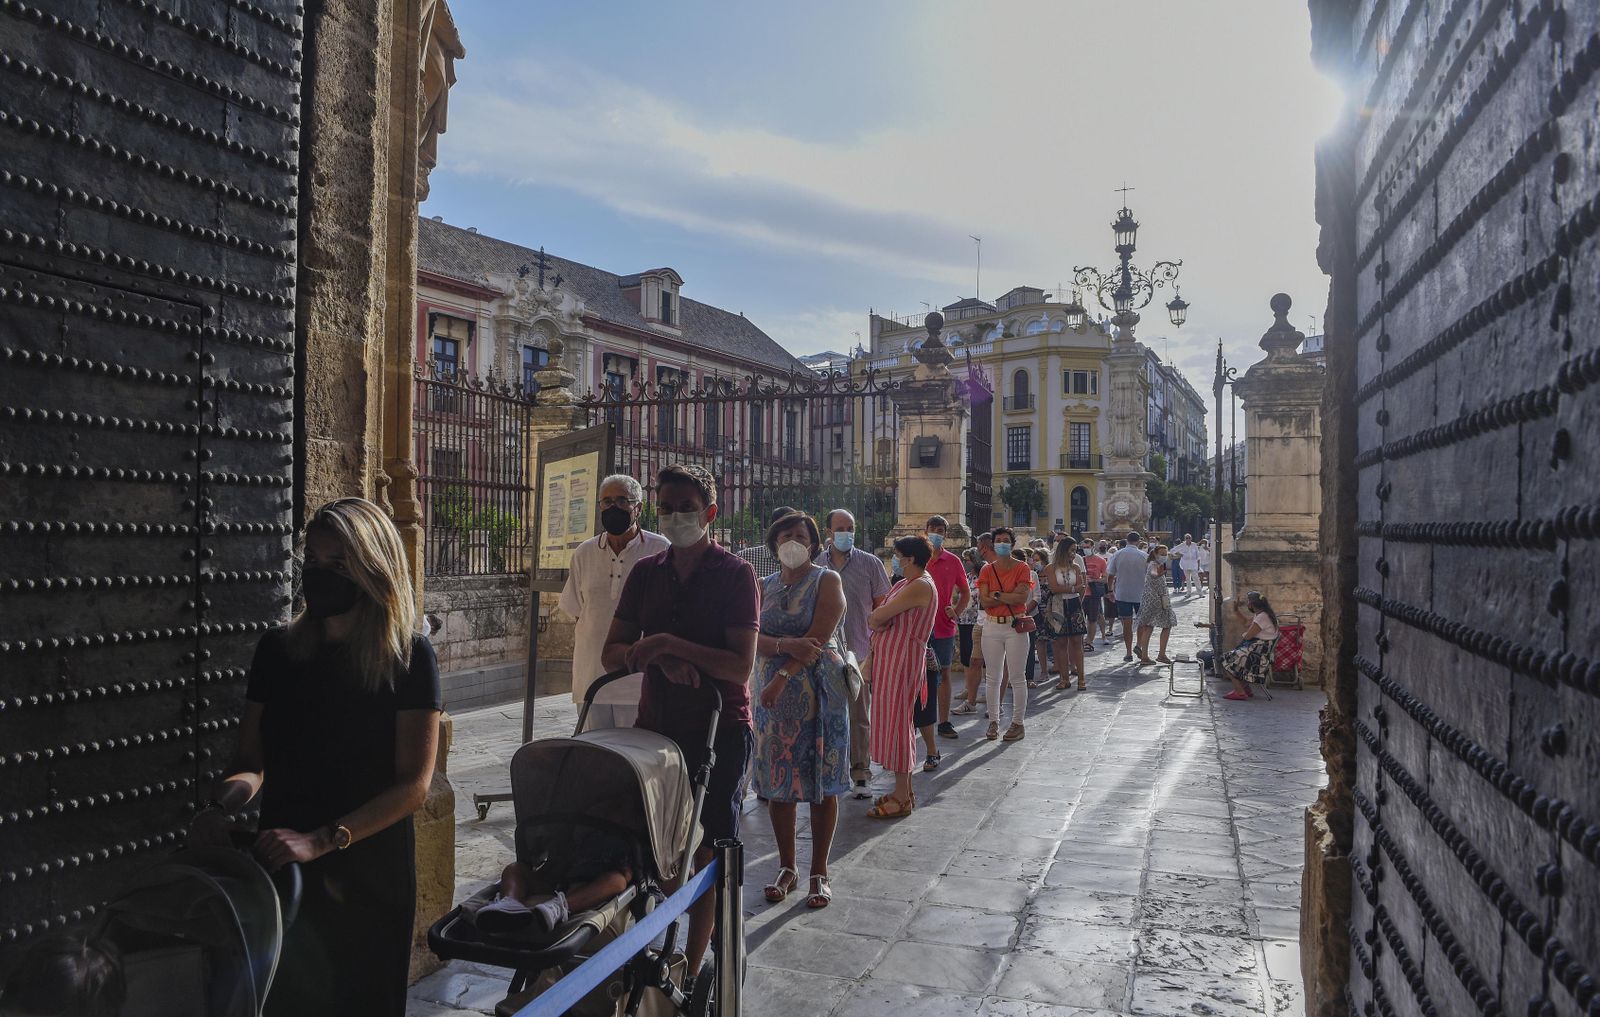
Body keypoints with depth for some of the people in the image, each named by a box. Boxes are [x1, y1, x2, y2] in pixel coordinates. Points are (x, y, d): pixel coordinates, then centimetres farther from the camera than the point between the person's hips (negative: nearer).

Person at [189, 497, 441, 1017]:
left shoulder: (409, 657, -11)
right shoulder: (278, 649, 1)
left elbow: (414, 784, -15)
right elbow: (250, 761, 6)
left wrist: (319, 842, -23)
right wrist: (221, 805, -15)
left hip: (368, 876, -3)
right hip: (281, 868, 3)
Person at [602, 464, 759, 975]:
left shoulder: (735, 574, -9)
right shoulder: (645, 573, 6)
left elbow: (740, 666, -17)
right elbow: (612, 654, 3)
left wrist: (668, 642, -22)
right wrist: (660, 658, -16)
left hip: (718, 731, -4)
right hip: (656, 726, 4)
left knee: (705, 854, 4)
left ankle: (690, 968, 17)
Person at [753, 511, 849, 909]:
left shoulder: (827, 580, -2)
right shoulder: (765, 586, 11)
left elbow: (818, 637, -13)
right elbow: (752, 638, -1)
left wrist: (782, 677, -19)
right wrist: (786, 645, -20)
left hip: (819, 691, -4)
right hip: (773, 691, 4)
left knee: (821, 782, 2)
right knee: (777, 781, 7)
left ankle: (819, 872, 13)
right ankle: (786, 867, 21)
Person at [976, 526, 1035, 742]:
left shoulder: (1022, 568, -1)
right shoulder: (987, 570, 6)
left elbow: (1023, 597, -14)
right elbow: (984, 601, -5)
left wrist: (997, 595, -9)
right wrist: (1010, 597, -12)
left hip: (1016, 627, -3)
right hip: (992, 627, 3)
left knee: (1017, 678, 2)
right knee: (994, 678, 8)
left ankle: (1017, 723, 11)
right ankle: (994, 722, 16)